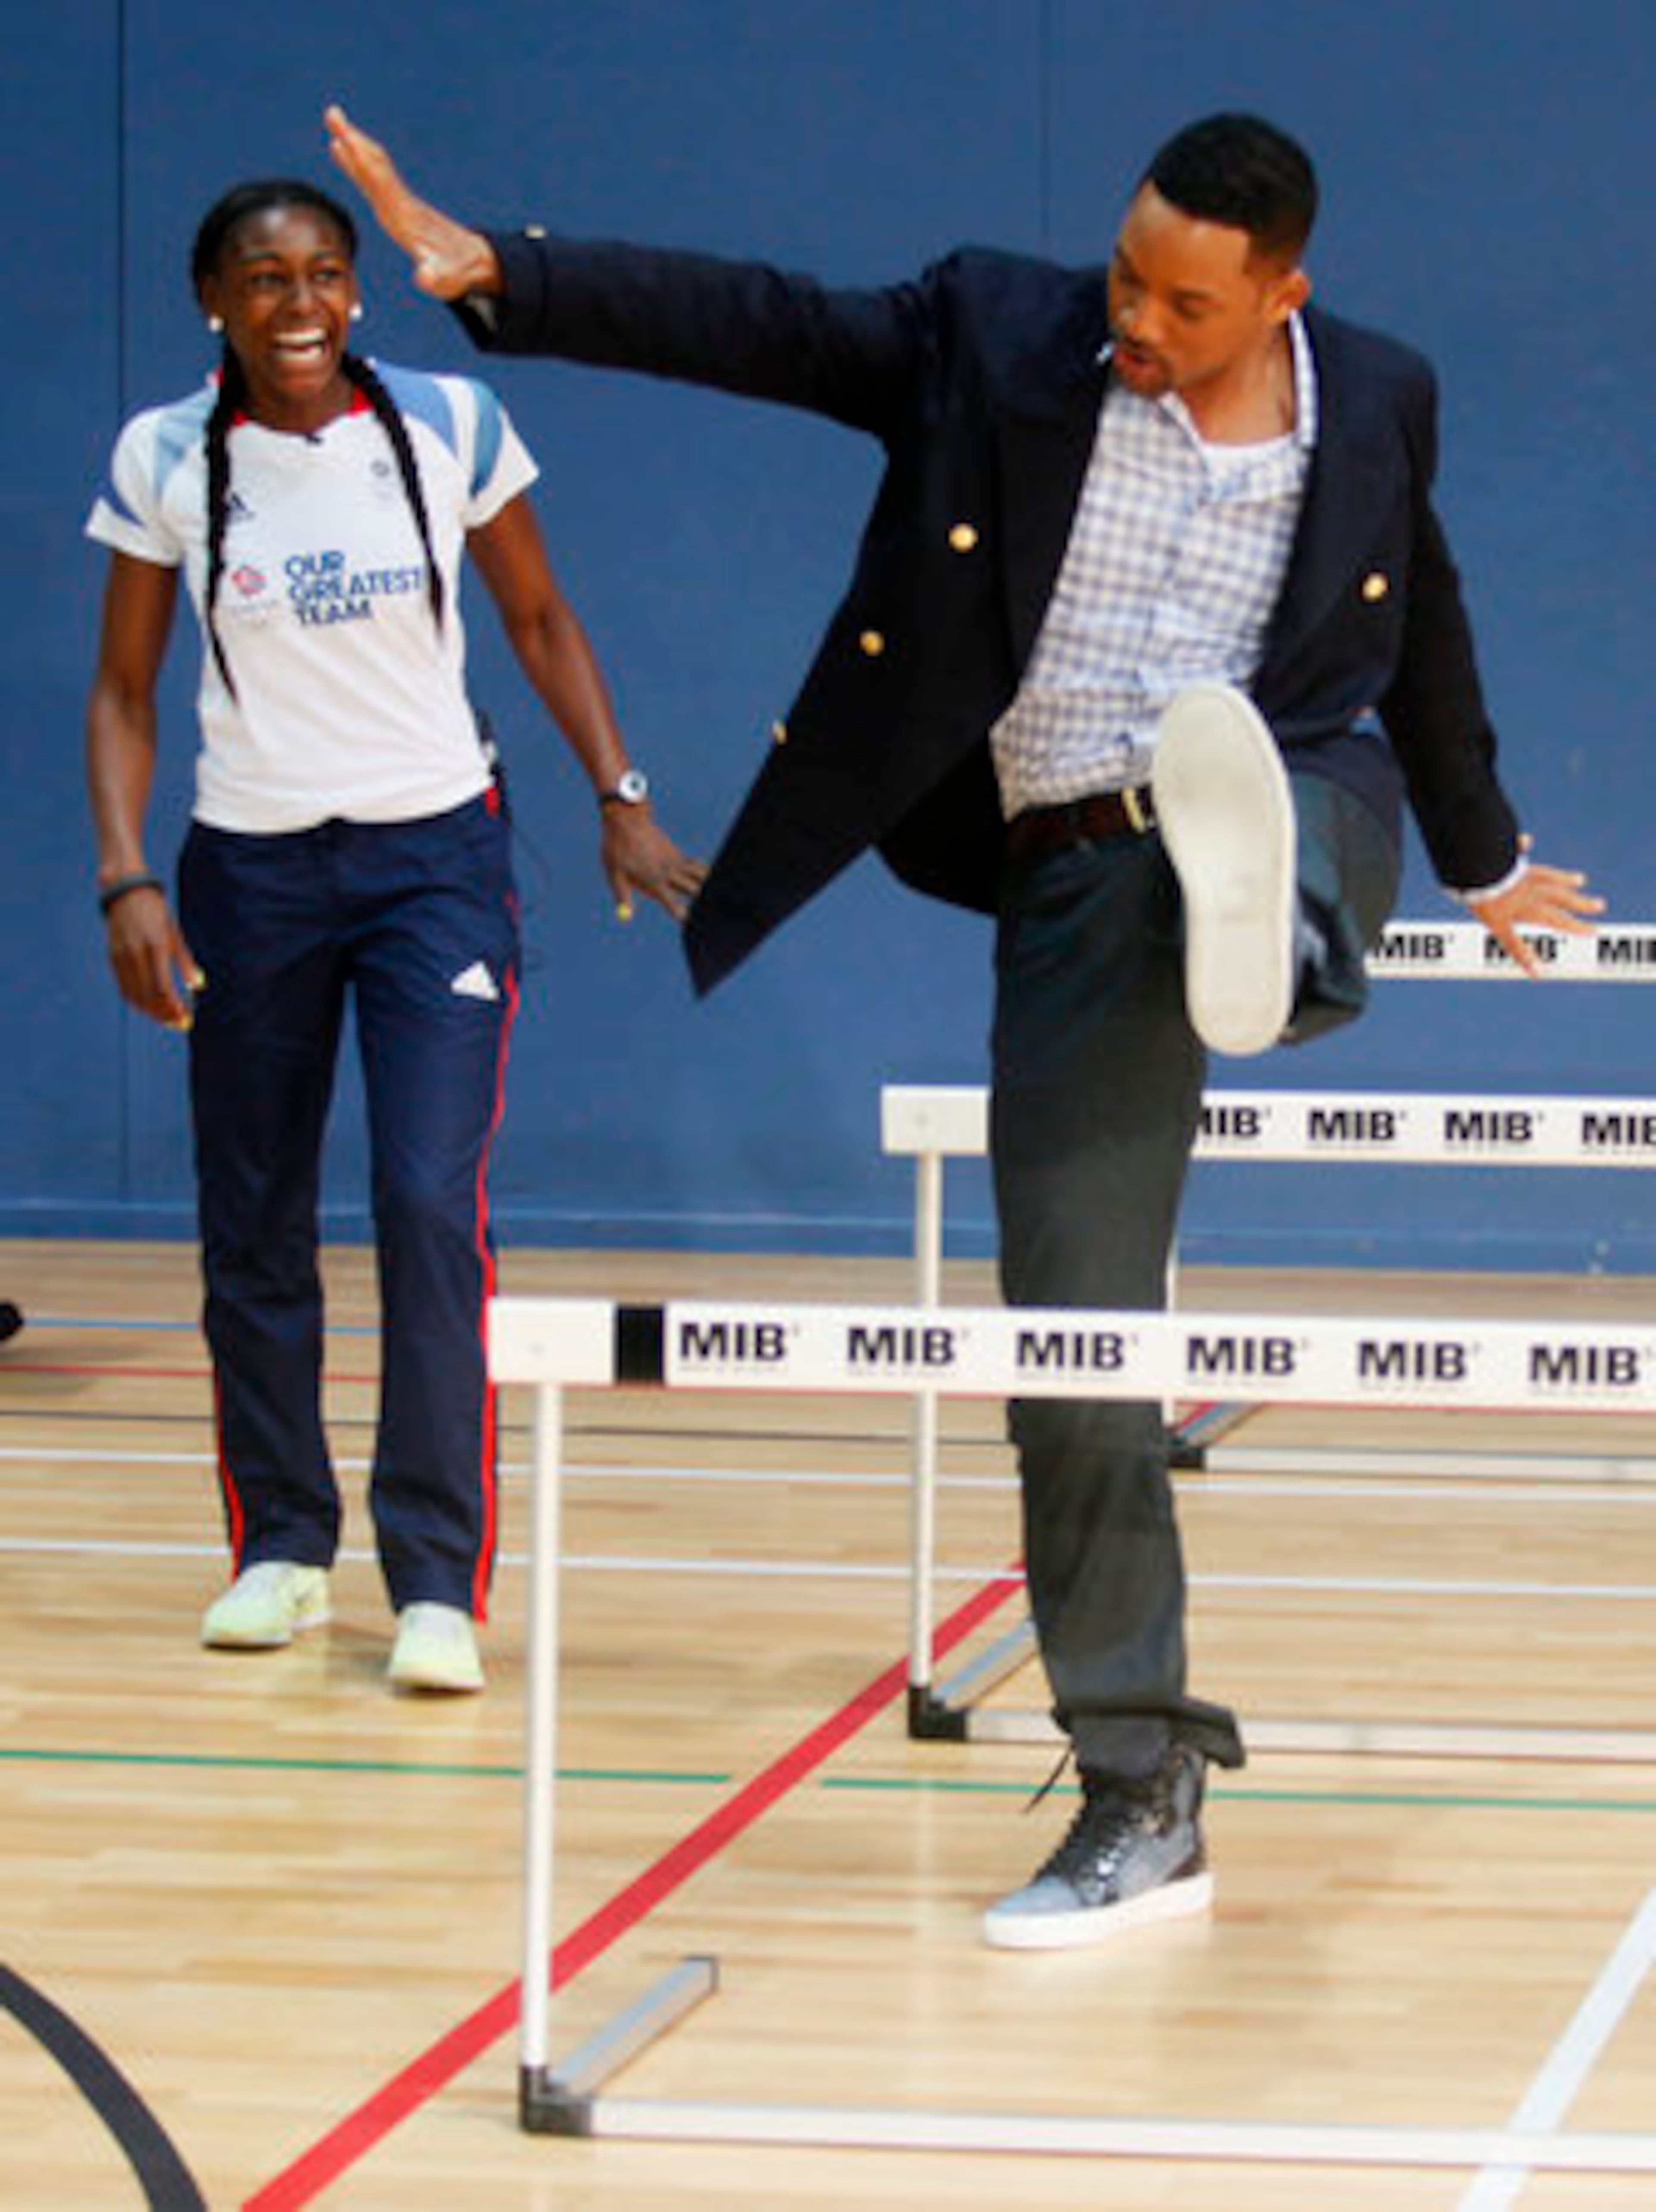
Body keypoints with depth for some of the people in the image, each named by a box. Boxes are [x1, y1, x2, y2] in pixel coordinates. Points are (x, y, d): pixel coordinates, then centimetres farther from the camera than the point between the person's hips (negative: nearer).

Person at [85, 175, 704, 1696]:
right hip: (249, 867, 2)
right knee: (251, 1225, 7)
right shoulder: (164, 462, -2)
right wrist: (127, 877, -8)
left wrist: (620, 798, 2)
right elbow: (125, 693, 4)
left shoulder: (449, 426, -3)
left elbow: (540, 620, 9)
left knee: (431, 1204, -14)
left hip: (436, 855, -1)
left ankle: (438, 1583, -10)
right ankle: (282, 1545, 24)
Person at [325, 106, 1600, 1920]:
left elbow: (1423, 644, 22)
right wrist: (497, 274, -20)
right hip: (1078, 886, -2)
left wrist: (1485, 860, 36)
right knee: (1073, 1354, -4)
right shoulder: (990, 339, -1)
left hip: (1307, 811, 2)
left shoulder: (1374, 407, 5)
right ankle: (1141, 1808, 3)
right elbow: (750, 324, -7)